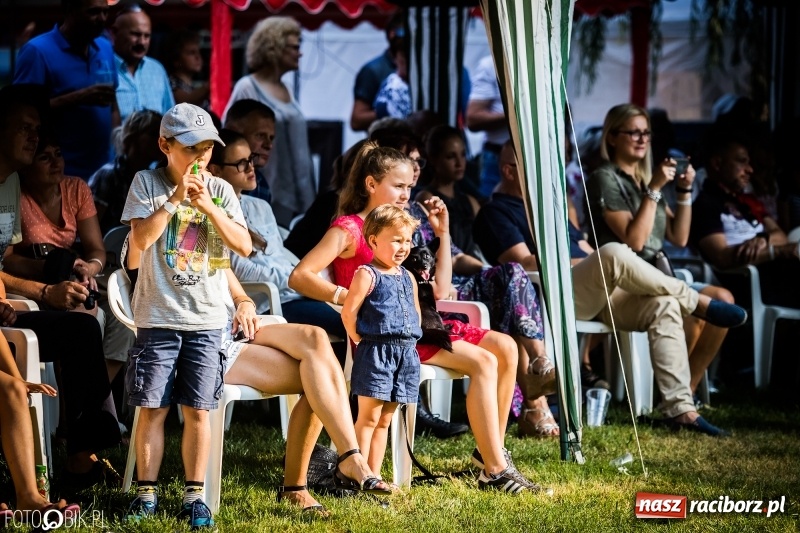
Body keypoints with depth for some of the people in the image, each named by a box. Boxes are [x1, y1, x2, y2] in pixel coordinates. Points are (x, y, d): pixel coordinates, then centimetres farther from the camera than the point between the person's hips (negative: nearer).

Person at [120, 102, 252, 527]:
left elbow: (244, 246, -3)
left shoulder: (220, 190, 5)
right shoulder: (148, 183, -1)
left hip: (207, 319, 1)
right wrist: (175, 198, -16)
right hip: (157, 317, -1)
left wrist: (208, 206, -12)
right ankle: (146, 492, 9)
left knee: (197, 410, 2)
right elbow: (141, 240, -13)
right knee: (151, 408, 0)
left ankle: (194, 496, 8)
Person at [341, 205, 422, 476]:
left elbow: (416, 312, 24)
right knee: (369, 418, -7)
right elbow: (348, 312, -12)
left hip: (406, 353, 7)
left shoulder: (408, 278, 15)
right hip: (375, 352, -7)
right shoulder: (367, 275, -7)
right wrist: (361, 341, -9)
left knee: (384, 420, 10)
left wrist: (410, 339, 11)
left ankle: (374, 476, 14)